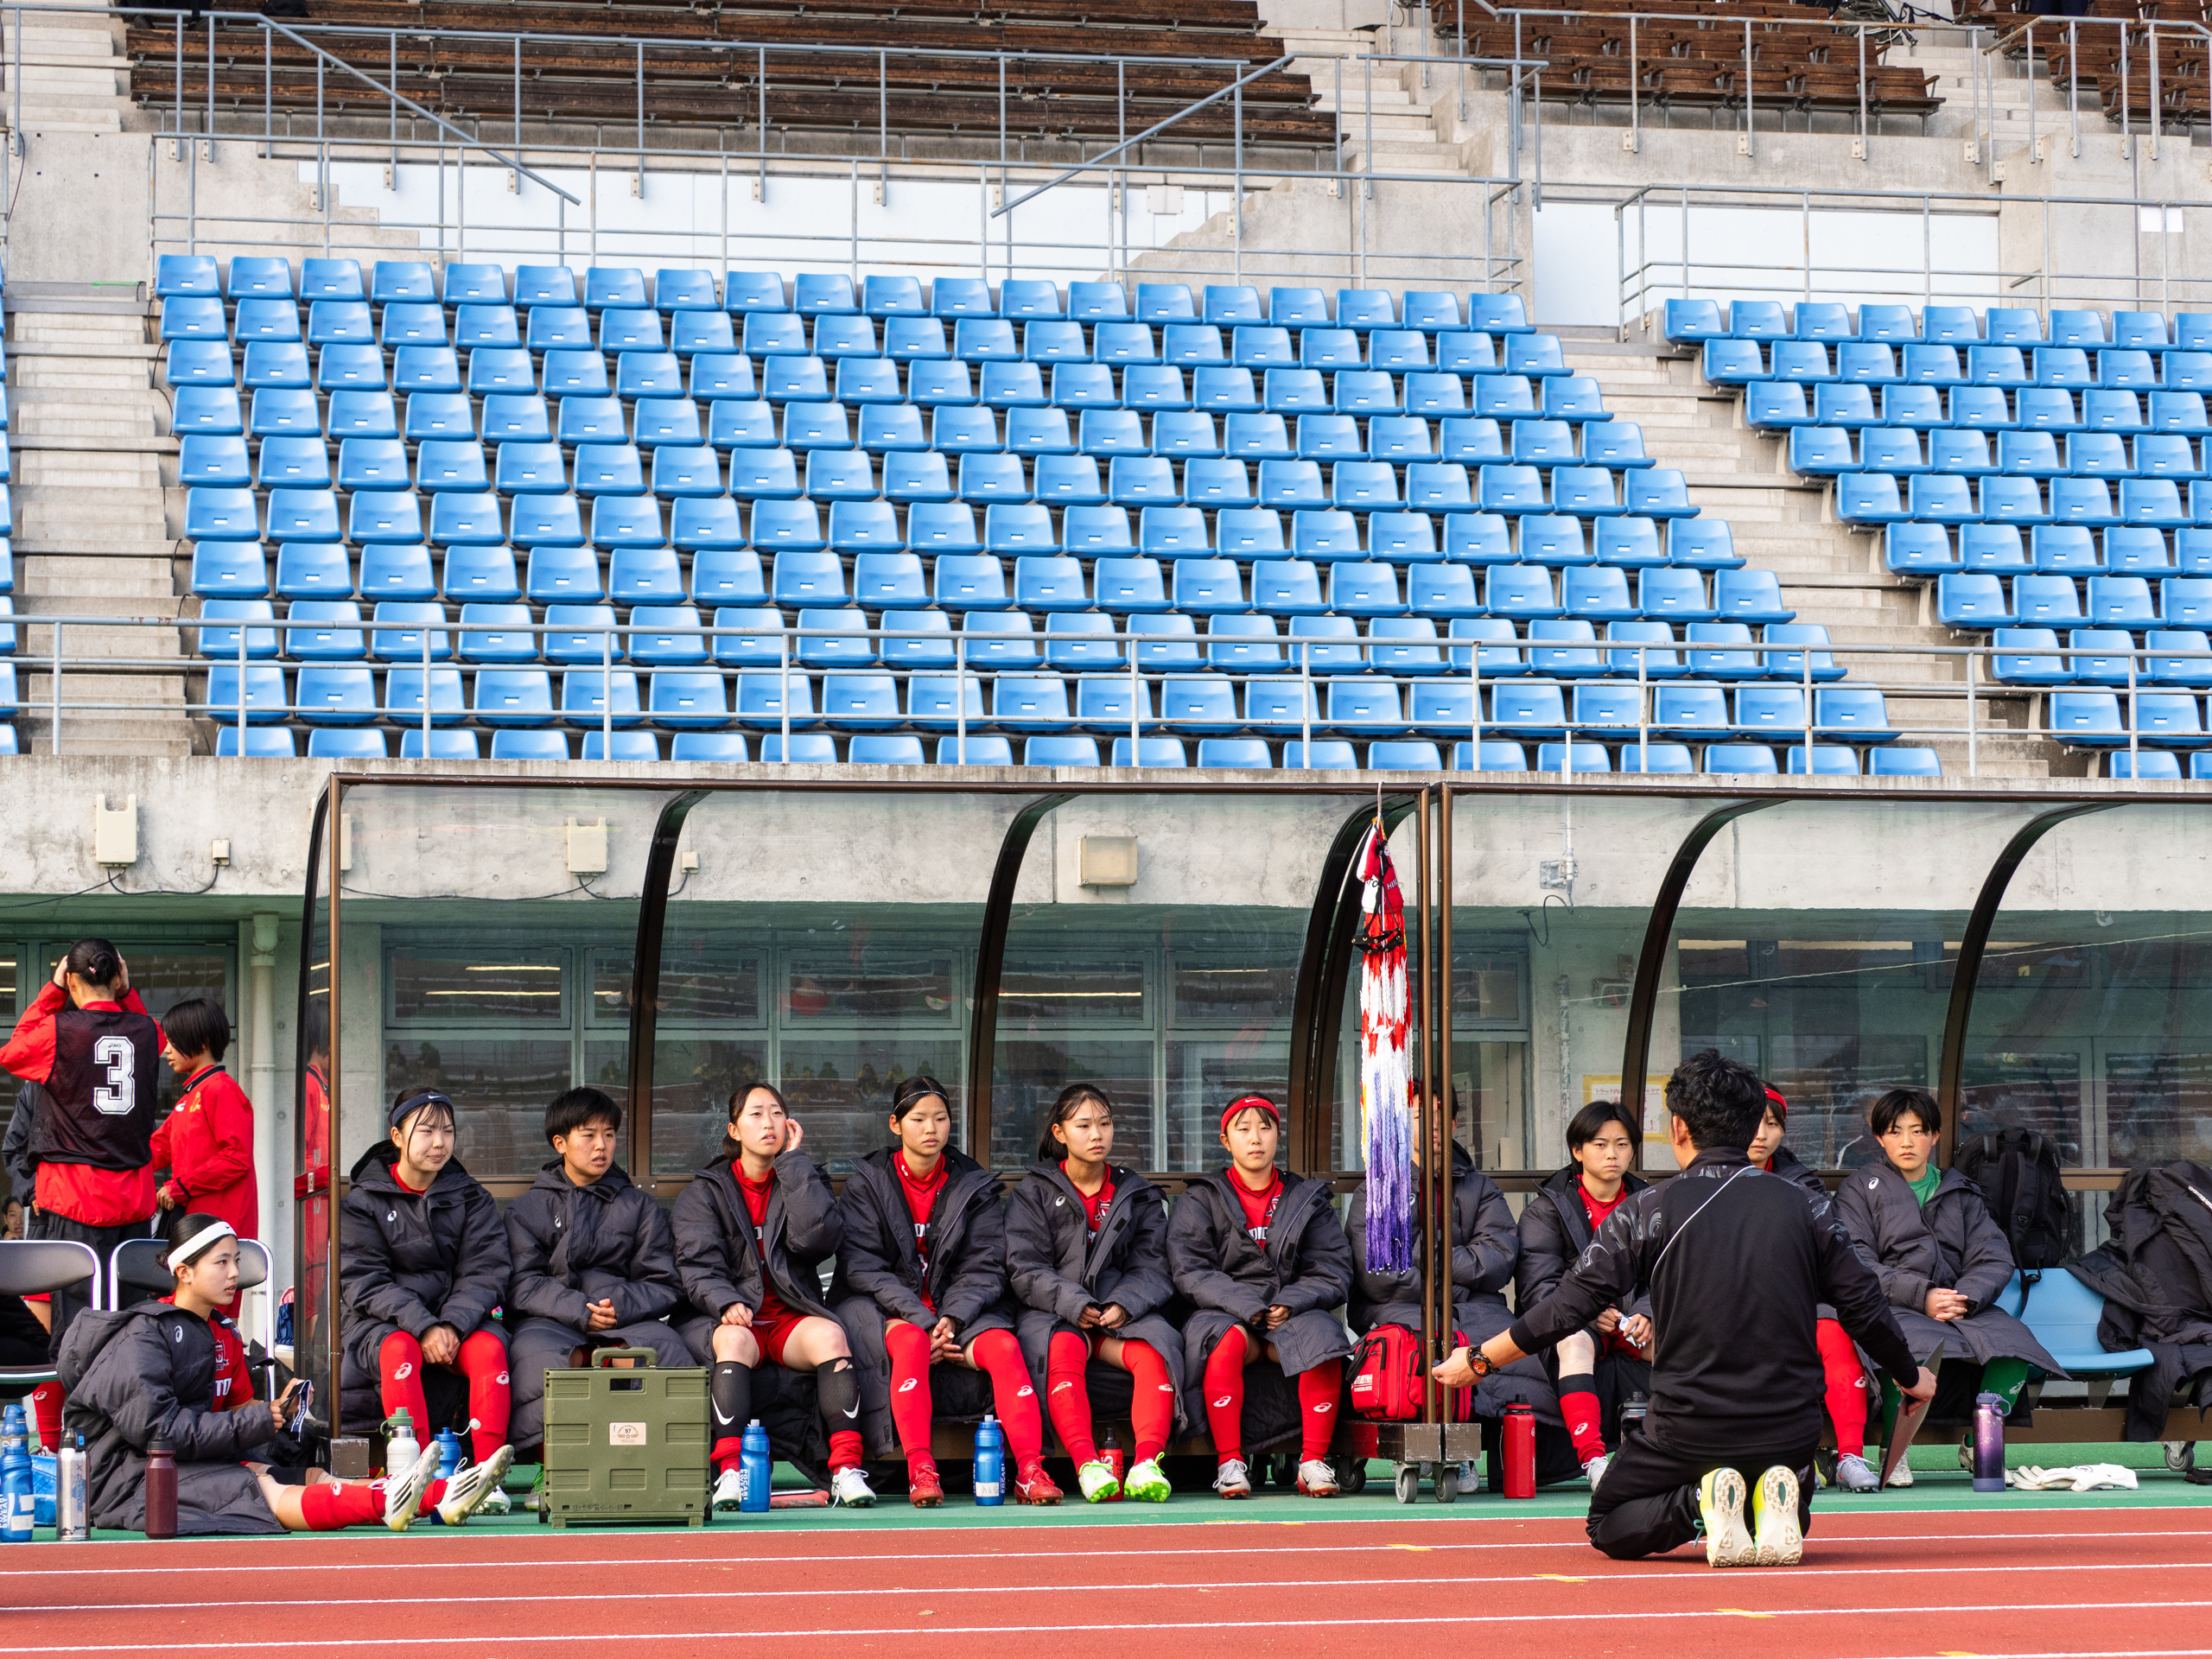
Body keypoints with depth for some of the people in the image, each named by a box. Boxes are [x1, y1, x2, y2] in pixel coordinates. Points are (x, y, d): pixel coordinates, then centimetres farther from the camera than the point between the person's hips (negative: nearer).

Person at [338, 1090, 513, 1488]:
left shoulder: (471, 1199, 10)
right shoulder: (363, 1201, 3)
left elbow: (484, 1273, 1)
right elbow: (364, 1282, -7)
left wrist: (452, 1325, -19)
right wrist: (423, 1327, -21)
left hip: (458, 1316, 2)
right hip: (379, 1321, -2)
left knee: (489, 1347, -30)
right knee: (399, 1348, -35)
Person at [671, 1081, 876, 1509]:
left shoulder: (802, 1181, 16)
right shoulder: (704, 1192, 12)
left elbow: (818, 1237, -6)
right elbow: (697, 1265, -3)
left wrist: (792, 1161, -2)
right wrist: (726, 1302, -24)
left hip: (791, 1316, 2)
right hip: (726, 1318, -1)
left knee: (830, 1334, -31)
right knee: (736, 1340, -36)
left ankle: (847, 1469, -37)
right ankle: (728, 1473, -46)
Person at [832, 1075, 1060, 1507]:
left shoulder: (975, 1186, 9)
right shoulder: (867, 1183, 3)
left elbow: (984, 1268, 2)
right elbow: (862, 1267, -6)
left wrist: (952, 1319, -17)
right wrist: (921, 1320, -19)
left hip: (957, 1306, 2)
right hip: (883, 1308, -2)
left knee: (1003, 1346, -28)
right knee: (911, 1342, -37)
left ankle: (1029, 1470, -35)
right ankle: (920, 1471, -44)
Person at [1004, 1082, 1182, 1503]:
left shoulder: (1138, 1194, 17)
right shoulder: (1033, 1193, 10)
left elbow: (1151, 1267, 8)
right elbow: (1025, 1269, -1)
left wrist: (1123, 1305, -14)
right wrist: (1074, 1304, -18)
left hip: (1123, 1314, 2)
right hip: (1052, 1315, -2)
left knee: (1155, 1351, -31)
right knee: (1064, 1349, -37)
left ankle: (1146, 1462, -44)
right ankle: (1087, 1464, -47)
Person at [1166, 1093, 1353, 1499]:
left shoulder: (1307, 1199, 17)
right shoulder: (1201, 1199, 11)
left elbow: (1333, 1272, 8)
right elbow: (1189, 1271, -2)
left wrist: (1290, 1304, -12)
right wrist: (1247, 1307, -16)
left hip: (1292, 1315, 1)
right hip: (1224, 1313, -1)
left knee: (1323, 1339, -32)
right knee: (1226, 1341, -37)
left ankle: (1313, 1461, -26)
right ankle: (1229, 1462, -33)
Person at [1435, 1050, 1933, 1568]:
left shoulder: (1648, 1210, -7)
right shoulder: (1806, 1209, 1)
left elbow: (1571, 1306, -6)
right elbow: (1864, 1307, 6)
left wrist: (1478, 1360, 6)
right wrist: (1912, 1377, 26)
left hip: (1687, 1428, -2)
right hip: (1787, 1435, 3)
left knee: (1610, 1528, 21)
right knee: (1787, 1525, 31)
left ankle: (1700, 1501, -10)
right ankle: (1773, 1502, -6)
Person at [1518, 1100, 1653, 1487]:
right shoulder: (1546, 1209, 4)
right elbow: (1537, 1287, -6)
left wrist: (1644, 1315, -16)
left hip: (1631, 1328, 3)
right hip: (1572, 1323, -3)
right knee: (1575, 1341, -38)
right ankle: (1593, 1460, -50)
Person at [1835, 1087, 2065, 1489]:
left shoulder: (1960, 1193, 23)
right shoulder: (1860, 1189, 13)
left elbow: (1995, 1259, 11)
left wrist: (1965, 1299, -11)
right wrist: (1921, 1297, -14)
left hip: (1961, 1307, 3)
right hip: (1891, 1309, -3)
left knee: (2012, 1338, -28)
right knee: (1911, 1343, -40)